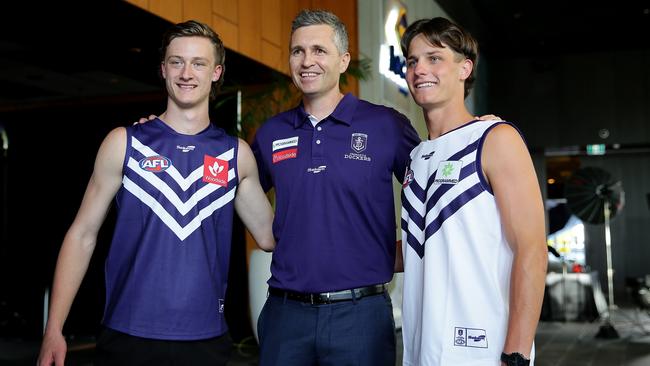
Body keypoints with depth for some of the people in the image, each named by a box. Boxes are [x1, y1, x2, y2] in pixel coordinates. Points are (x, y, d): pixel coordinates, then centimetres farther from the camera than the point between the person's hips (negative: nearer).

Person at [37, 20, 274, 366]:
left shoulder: (236, 153, 6)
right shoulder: (124, 143, 1)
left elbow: (269, 236, 11)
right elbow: (82, 235, 1)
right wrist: (53, 330, -5)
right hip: (128, 337, -1)